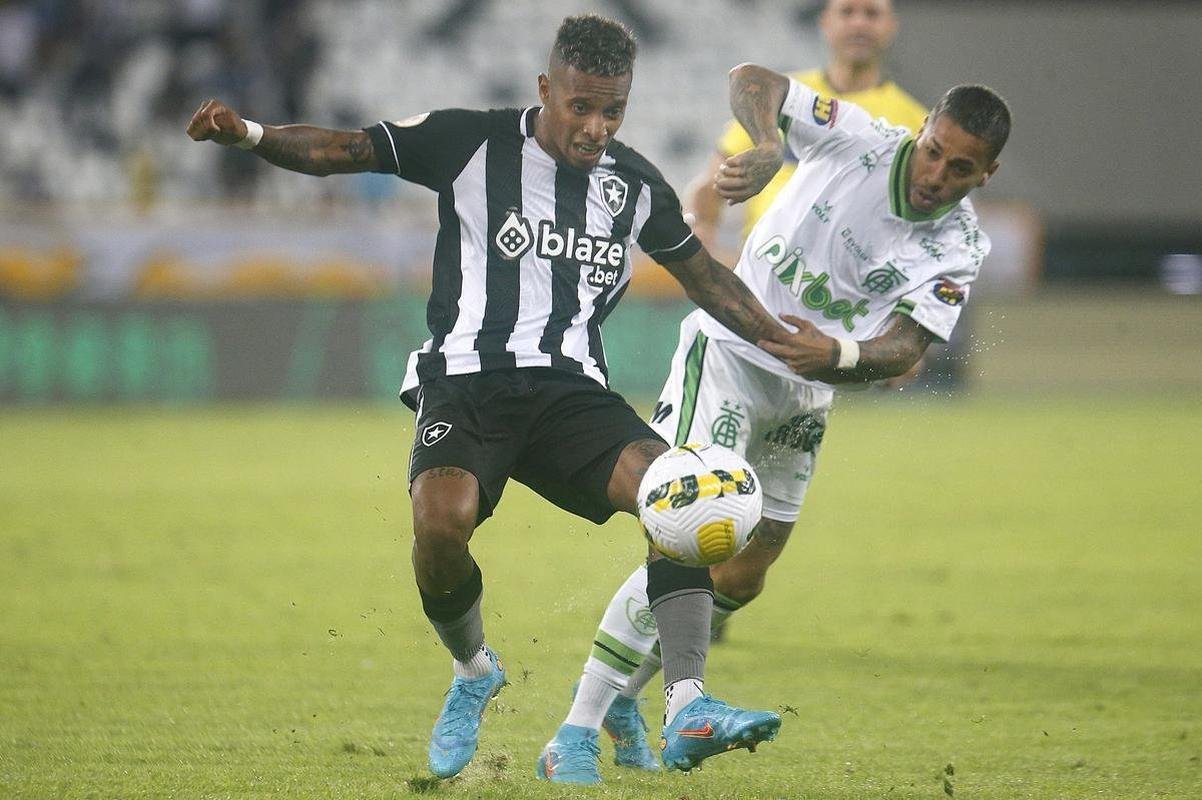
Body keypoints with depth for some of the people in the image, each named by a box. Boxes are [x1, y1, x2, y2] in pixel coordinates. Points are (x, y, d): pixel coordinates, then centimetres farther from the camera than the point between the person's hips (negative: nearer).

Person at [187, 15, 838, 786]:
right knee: (442, 521, -31)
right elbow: (342, 150, -3)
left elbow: (704, 274, 27)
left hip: (573, 392, 3)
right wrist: (249, 134, -19)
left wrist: (785, 340, 24)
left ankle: (688, 706, -27)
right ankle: (473, 672, 2)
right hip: (469, 380, -3)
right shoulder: (472, 143, -1)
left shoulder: (637, 185, 11)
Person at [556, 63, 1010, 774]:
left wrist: (837, 354, -41)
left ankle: (623, 697, 30)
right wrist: (767, 147, -34)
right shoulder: (860, 140, -16)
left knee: (739, 581, 10)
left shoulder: (959, 249, -9)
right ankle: (579, 727, -15)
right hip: (729, 353, -5)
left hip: (806, 400, 5)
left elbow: (905, 349, -20)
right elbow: (752, 80, -13)